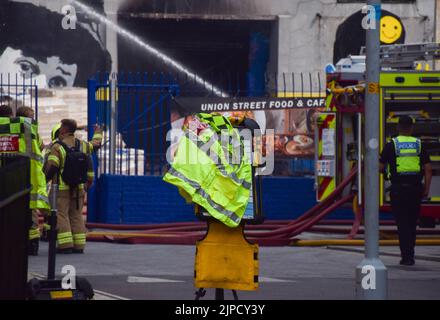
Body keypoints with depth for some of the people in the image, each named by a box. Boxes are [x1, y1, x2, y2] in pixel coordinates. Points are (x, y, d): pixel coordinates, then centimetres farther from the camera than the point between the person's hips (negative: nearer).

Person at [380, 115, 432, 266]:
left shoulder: (391, 145, -2)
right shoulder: (419, 145, 4)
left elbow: (381, 167, -2)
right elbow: (428, 169, 0)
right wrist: (426, 188, 4)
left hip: (398, 188, -2)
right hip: (415, 187, 2)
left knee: (402, 223, -1)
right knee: (412, 223, 14)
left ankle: (407, 256, -8)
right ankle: (409, 254, 19)